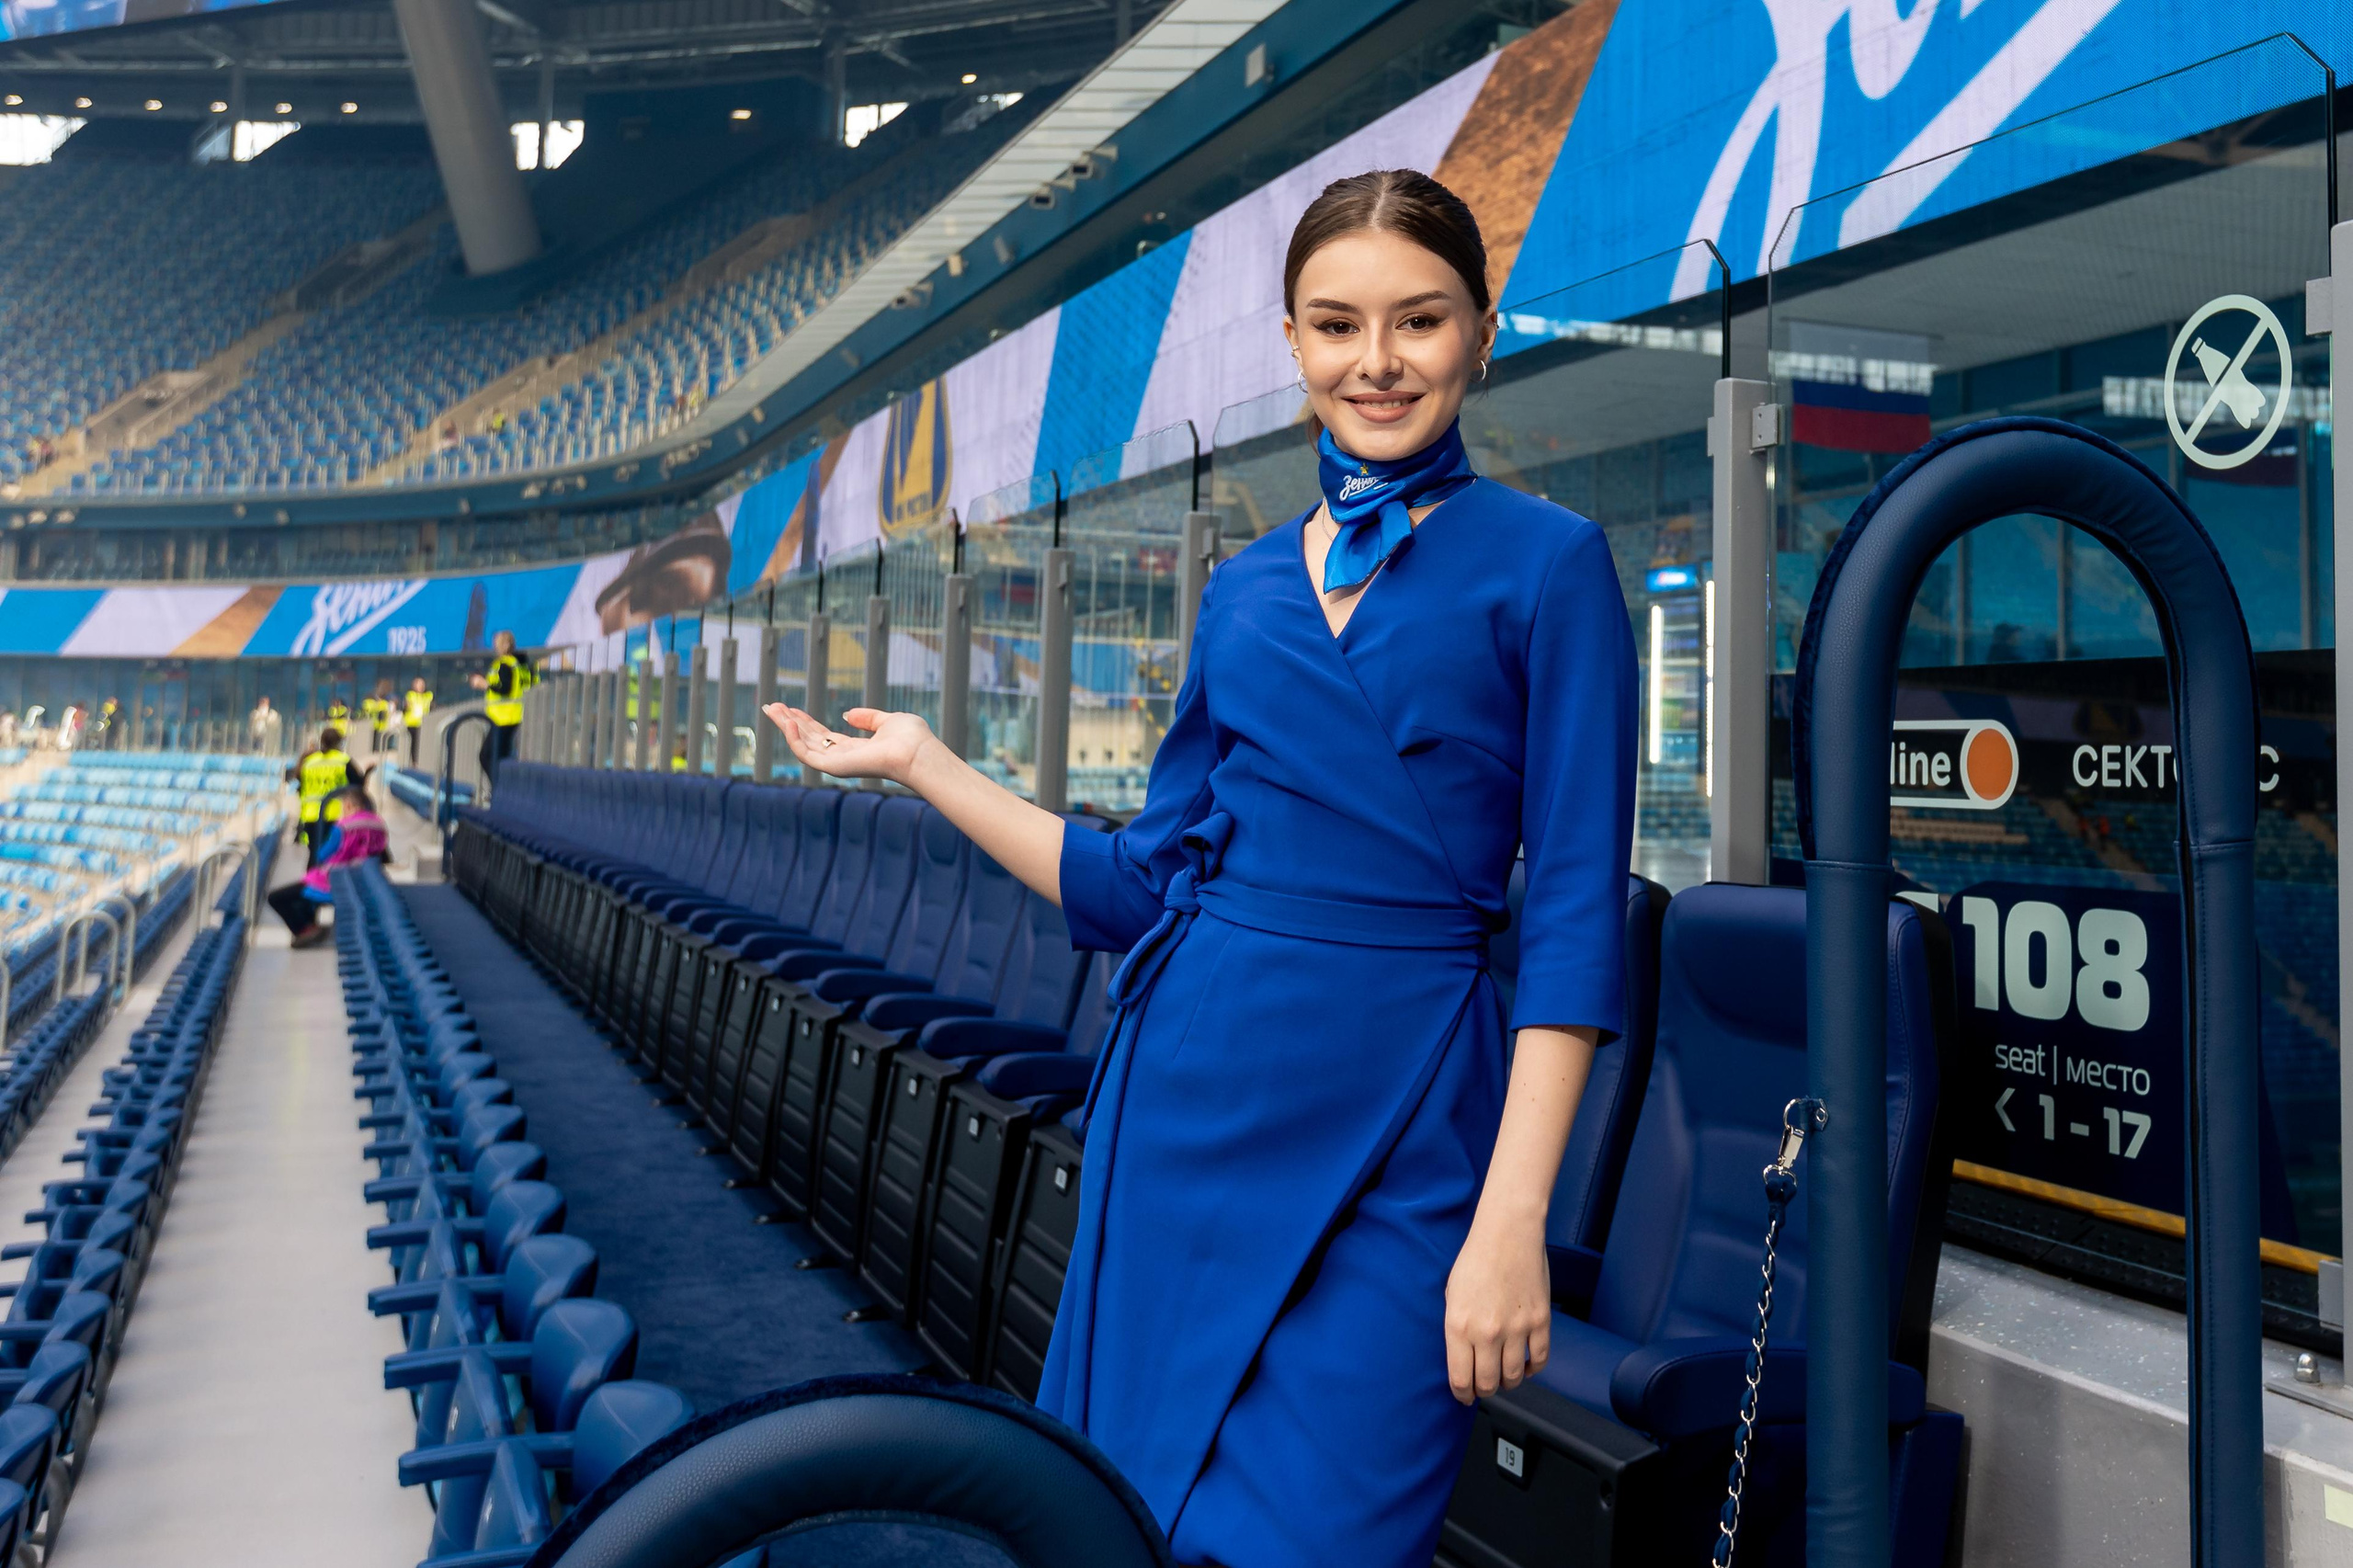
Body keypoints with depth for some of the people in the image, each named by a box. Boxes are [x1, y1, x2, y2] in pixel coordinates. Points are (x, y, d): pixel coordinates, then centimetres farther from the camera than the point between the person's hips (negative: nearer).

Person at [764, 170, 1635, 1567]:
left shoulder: (1543, 562, -2)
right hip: (1190, 1088, 5)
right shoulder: (1246, 590, 12)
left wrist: (1515, 1216, -15)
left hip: (1396, 1128, -4)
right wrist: (925, 764, 11)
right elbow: (1143, 888, 12)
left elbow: (1576, 916, -7)